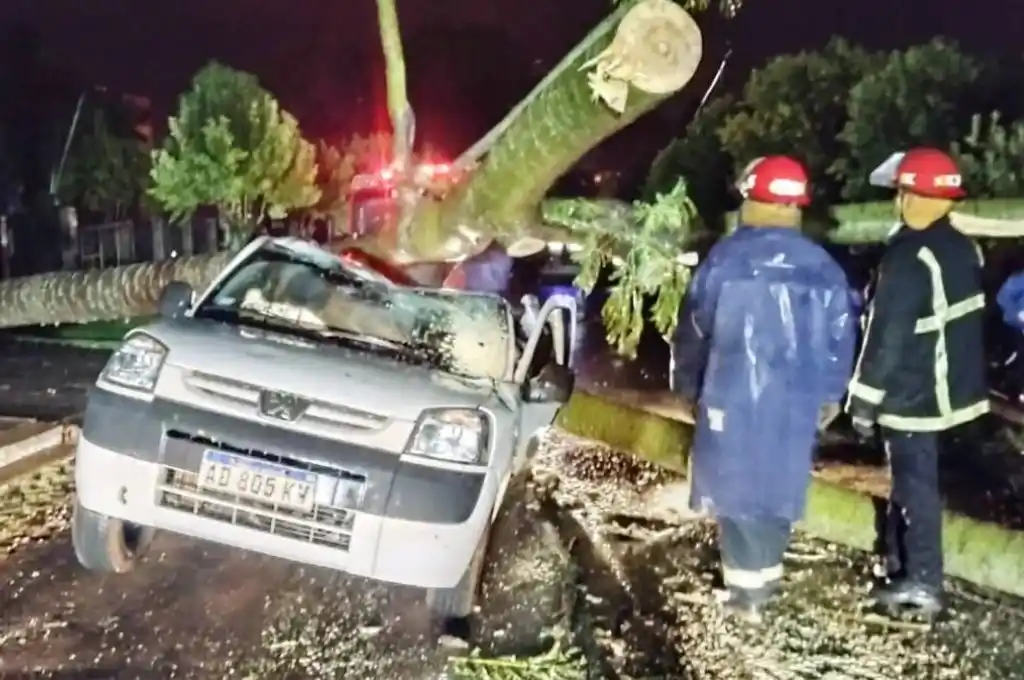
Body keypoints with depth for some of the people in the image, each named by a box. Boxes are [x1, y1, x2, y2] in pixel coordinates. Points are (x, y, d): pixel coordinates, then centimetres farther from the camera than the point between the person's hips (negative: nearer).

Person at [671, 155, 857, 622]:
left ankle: (746, 589, 6)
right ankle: (765, 578, 25)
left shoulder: (726, 258, -7)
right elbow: (840, 338, 8)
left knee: (735, 487, 6)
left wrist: (687, 385, 11)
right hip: (794, 400, 3)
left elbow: (693, 328, -2)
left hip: (732, 395, -3)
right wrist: (831, 395, 19)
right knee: (776, 486, 16)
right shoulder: (823, 267, 3)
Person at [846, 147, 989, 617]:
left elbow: (887, 336, -22)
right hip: (946, 387, 9)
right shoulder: (963, 249, 5)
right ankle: (899, 561, 33)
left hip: (912, 395, -9)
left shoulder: (908, 258, -22)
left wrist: (865, 399, -15)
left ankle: (921, 583, 9)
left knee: (915, 484, 0)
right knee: (910, 477, 20)